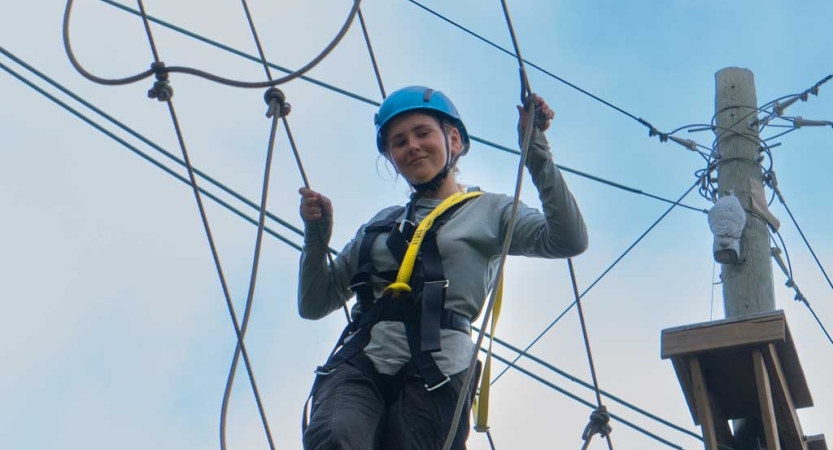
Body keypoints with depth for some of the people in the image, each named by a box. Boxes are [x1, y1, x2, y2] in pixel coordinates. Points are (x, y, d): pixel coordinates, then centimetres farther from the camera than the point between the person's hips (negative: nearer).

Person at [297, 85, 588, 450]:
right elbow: (314, 304, 29)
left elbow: (569, 240, -3)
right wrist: (317, 233, 14)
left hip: (434, 372, -3)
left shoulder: (489, 211, 17)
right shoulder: (379, 224, 29)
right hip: (358, 361, 3)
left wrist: (535, 149, -4)